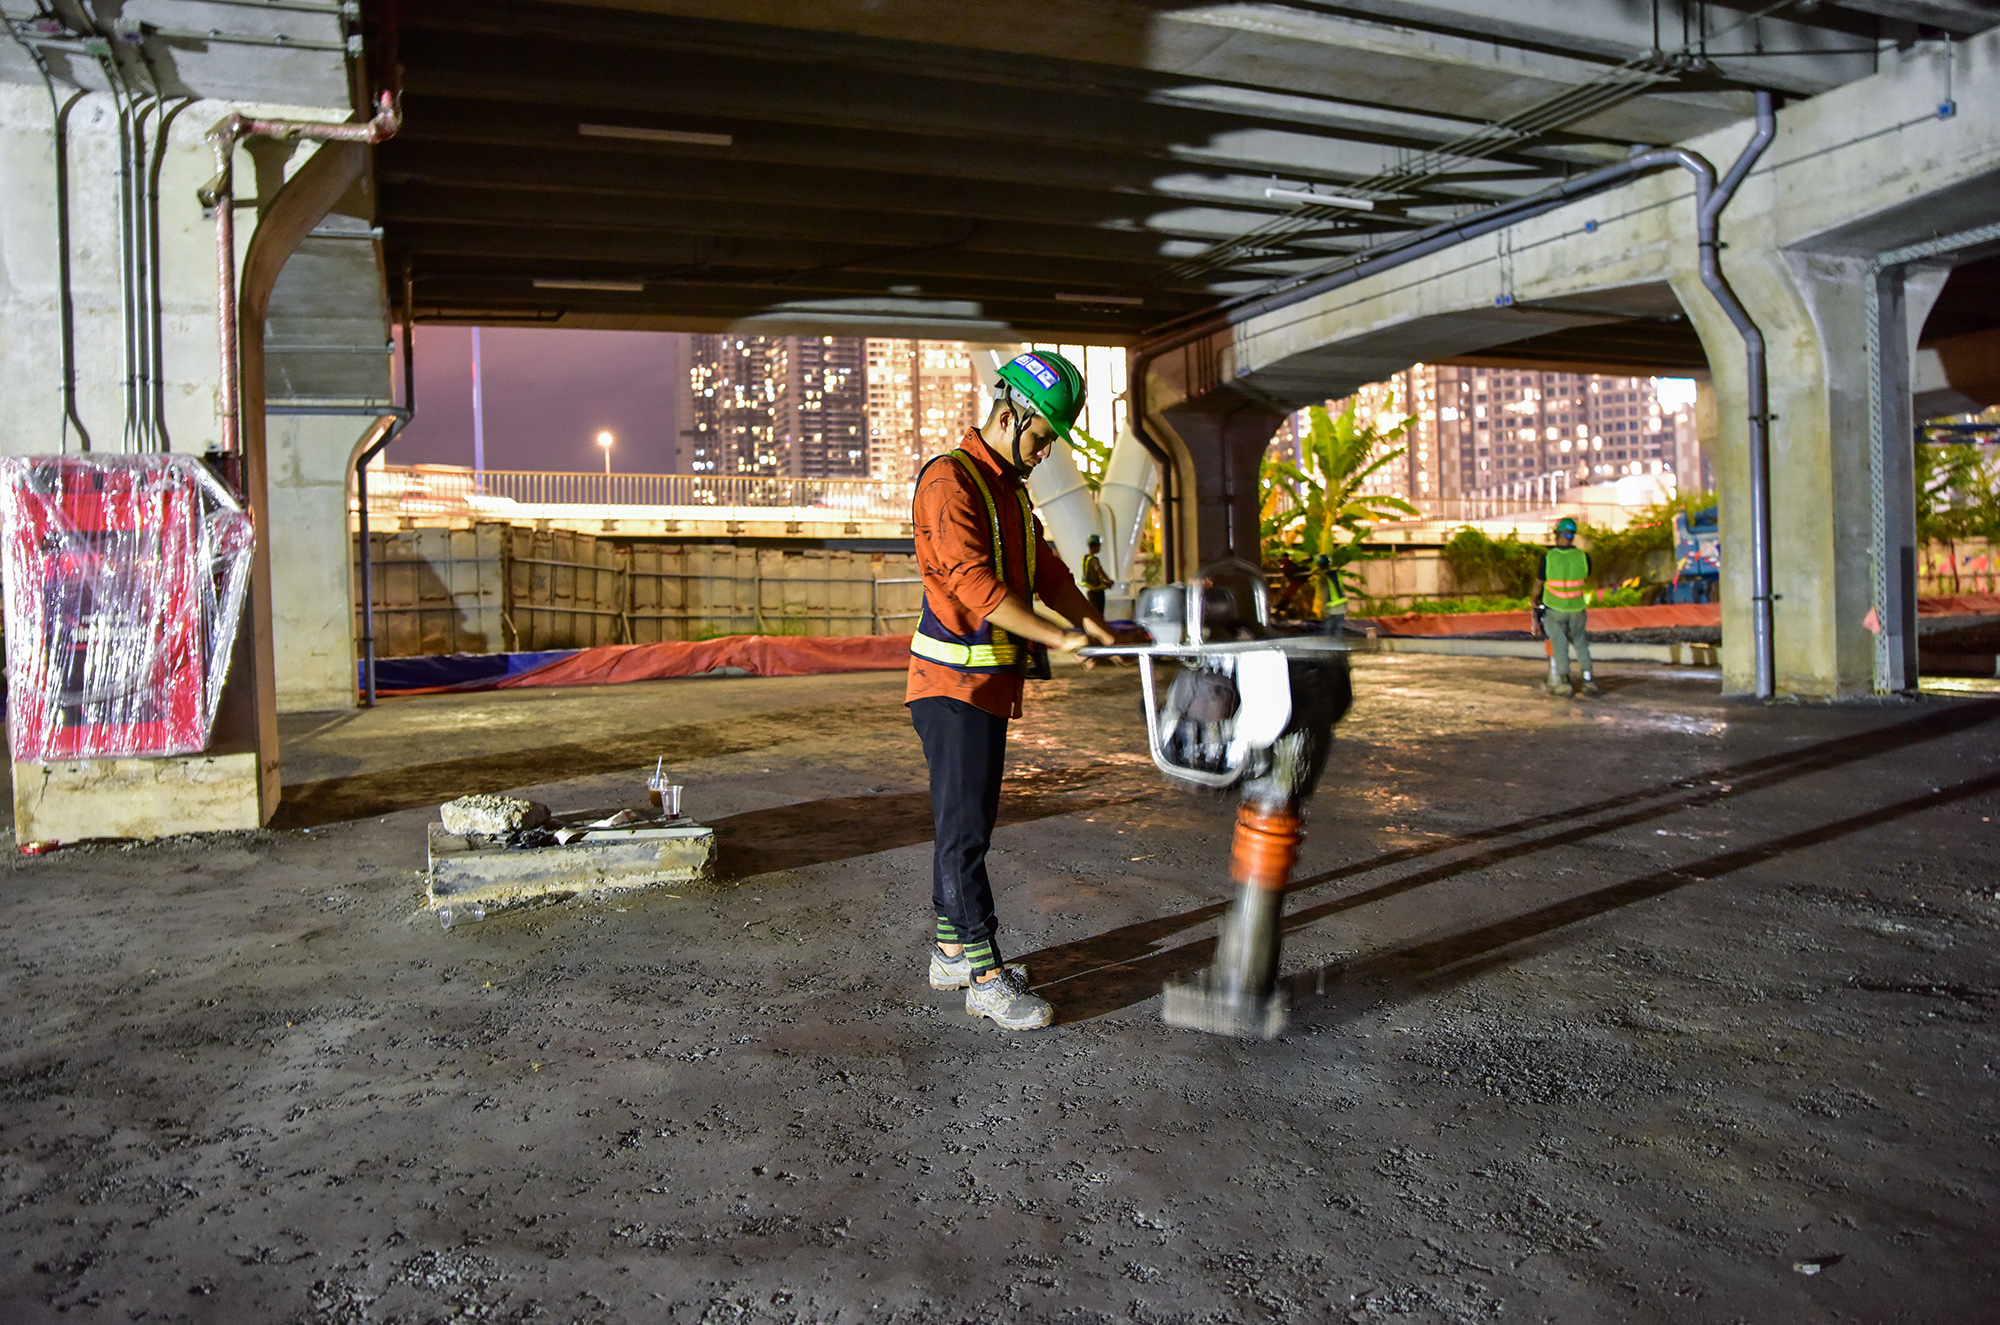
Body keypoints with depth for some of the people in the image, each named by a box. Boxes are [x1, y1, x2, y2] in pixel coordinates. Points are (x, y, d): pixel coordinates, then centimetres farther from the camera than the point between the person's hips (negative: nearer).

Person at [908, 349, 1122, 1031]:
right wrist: (1059, 637, -23)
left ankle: (951, 951, 25)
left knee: (967, 821, 14)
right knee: (965, 828, -5)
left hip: (990, 685, 10)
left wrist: (1095, 625, -1)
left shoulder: (1010, 489, 17)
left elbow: (1047, 571, 14)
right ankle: (986, 977, 1)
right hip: (953, 684, -10)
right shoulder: (949, 480, -14)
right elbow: (975, 584, -24)